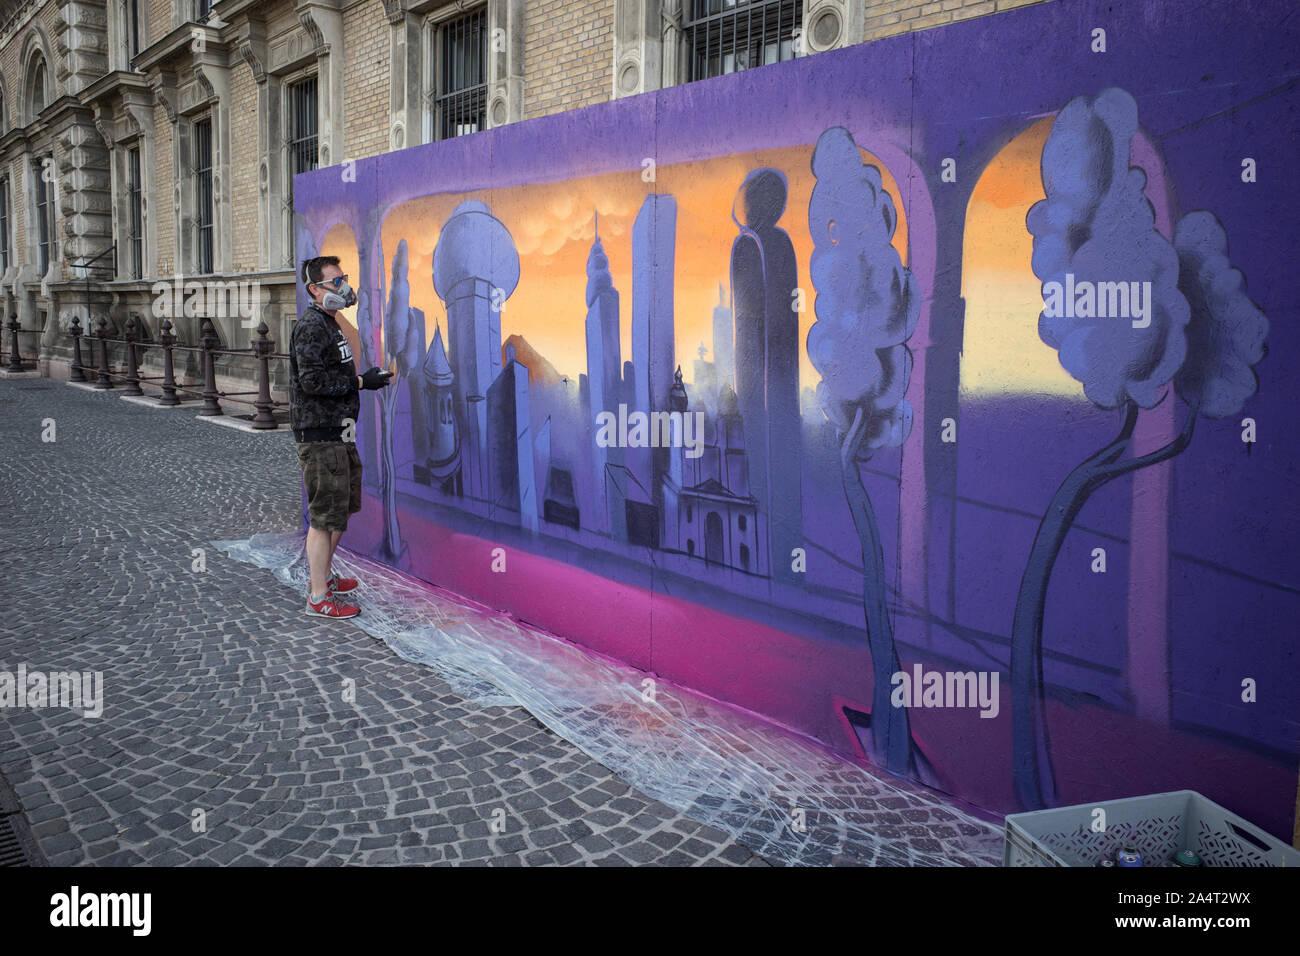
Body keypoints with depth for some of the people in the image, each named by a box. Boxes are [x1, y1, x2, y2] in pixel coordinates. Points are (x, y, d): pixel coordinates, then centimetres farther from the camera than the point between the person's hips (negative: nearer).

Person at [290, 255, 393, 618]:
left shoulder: (330, 325, 18)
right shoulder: (311, 326, -14)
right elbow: (312, 381, -22)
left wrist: (363, 377, 13)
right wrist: (361, 381, -18)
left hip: (337, 433, 11)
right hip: (319, 435, -11)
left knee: (343, 506, 19)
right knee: (325, 515, -6)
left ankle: (324, 575, 33)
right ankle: (318, 597, 1)